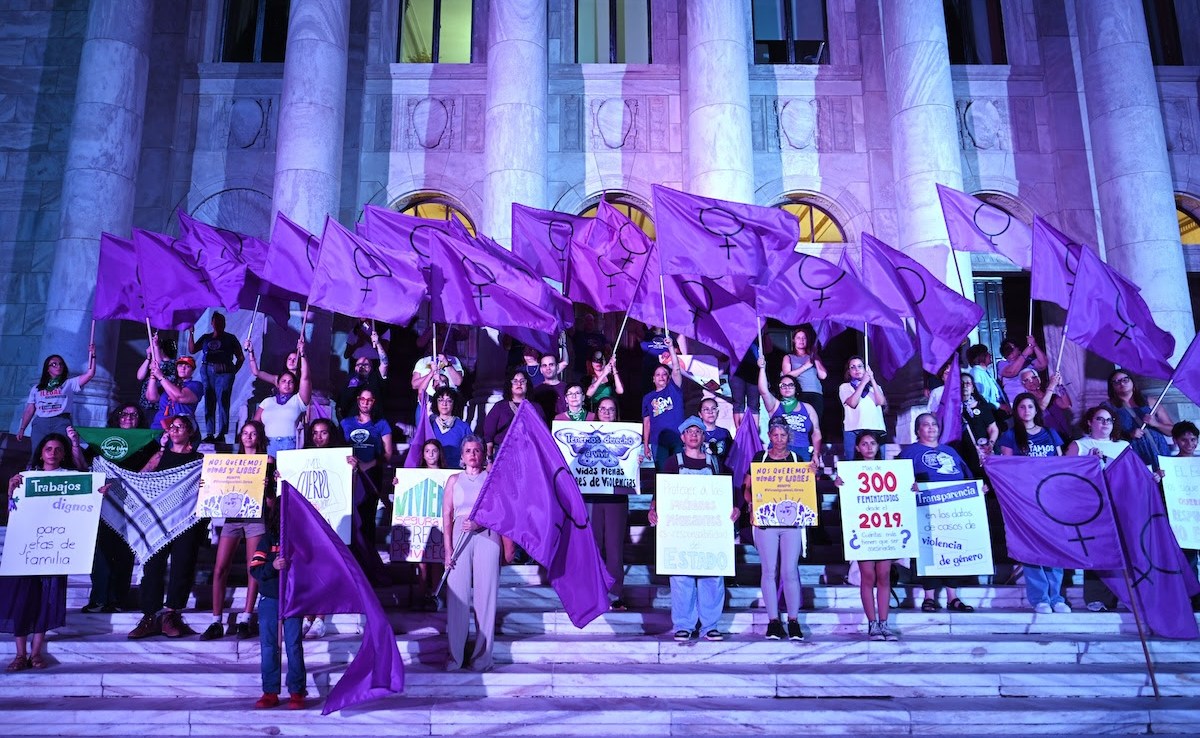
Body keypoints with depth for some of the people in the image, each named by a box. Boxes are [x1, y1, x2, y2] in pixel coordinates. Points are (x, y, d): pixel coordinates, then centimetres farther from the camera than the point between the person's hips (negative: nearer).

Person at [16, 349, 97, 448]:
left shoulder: (69, 383, 13)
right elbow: (29, 410, 19)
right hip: (40, 424, 2)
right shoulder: (37, 388, 20)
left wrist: (92, 355, -7)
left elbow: (90, 374, 0)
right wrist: (22, 429, 13)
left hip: (61, 422, -2)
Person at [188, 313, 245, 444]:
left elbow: (241, 358, 11)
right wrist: (191, 333, 4)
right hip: (207, 372, 3)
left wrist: (234, 371, -1)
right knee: (208, 402, 1)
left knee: (223, 402, -9)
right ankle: (210, 434, 3)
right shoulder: (206, 338, 20)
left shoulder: (230, 339, 12)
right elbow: (192, 350, 10)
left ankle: (221, 434, -9)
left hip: (224, 373, -3)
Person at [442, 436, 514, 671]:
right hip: (460, 536, 1)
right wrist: (448, 549, -3)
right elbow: (447, 516, 8)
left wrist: (479, 522, -14)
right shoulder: (454, 480, 16)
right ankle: (455, 656, 1)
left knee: (485, 594, -4)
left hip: (487, 535, -1)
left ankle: (482, 657, 0)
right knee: (457, 595, -5)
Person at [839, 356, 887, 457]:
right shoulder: (844, 387, 15)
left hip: (876, 430, 2)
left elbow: (882, 402, 2)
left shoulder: (875, 387, 23)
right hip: (853, 431, -2)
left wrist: (872, 380, 1)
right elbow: (853, 403, -5)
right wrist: (863, 382, -2)